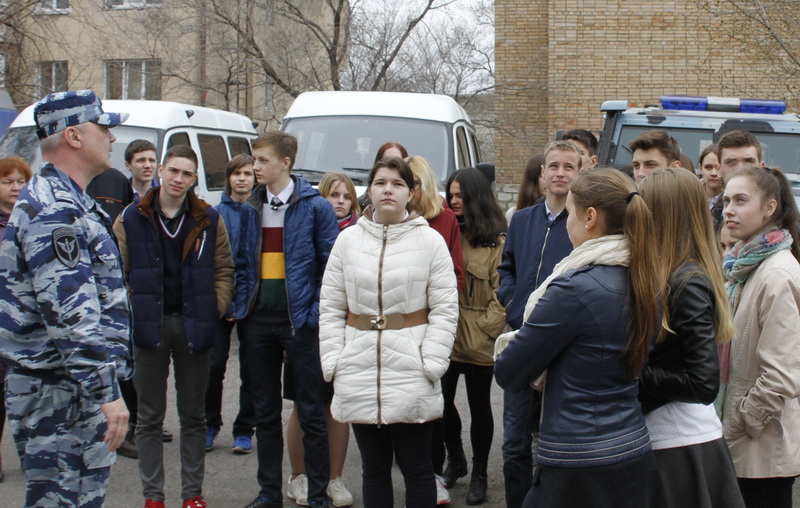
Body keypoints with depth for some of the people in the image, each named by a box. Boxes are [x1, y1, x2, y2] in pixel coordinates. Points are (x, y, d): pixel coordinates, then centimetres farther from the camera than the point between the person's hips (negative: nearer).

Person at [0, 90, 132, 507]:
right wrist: (107, 392, -26)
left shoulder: (62, 201, 17)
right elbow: (71, 314, -25)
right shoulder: (54, 212, -18)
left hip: (71, 390, 11)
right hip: (59, 394, -11)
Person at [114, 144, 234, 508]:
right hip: (148, 325, -1)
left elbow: (224, 270, 6)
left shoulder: (209, 220, 2)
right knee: (150, 416, 7)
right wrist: (131, 312, -7)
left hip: (193, 325, 1)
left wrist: (214, 310, -4)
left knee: (193, 415, 10)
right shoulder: (132, 219, -1)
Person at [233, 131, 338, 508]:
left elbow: (331, 263, -6)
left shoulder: (315, 206, -6)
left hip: (298, 321, -5)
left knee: (311, 413, 3)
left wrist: (316, 314, -12)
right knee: (265, 412, 12)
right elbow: (242, 262, 15)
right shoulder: (250, 208, 9)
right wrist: (242, 306, 4)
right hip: (258, 319, 5)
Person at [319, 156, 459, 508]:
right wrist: (333, 363, -1)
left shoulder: (430, 241, -2)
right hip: (359, 372, 3)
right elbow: (330, 308, 7)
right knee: (374, 467, 13)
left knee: (416, 467, 6)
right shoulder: (348, 239, 6)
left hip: (411, 372, -3)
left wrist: (430, 365, -11)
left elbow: (445, 308, -4)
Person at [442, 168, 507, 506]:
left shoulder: (497, 239, -7)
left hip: (477, 339, -4)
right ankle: (455, 459, 30)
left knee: (479, 405, 9)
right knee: (442, 401, 6)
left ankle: (479, 474, 23)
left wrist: (487, 327, -14)